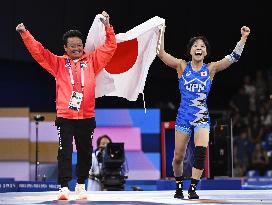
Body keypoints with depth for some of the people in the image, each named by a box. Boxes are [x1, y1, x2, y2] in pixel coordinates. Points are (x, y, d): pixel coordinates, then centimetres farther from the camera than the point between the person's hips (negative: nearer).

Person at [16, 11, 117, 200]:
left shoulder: (91, 61, 9)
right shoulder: (58, 63, 7)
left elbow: (110, 47, 8)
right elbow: (38, 51, 2)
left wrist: (107, 27, -1)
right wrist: (25, 34, -7)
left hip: (86, 117, 2)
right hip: (65, 116, -2)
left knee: (85, 152, 9)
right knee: (65, 152, -5)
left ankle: (81, 185, 22)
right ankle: (64, 187, -3)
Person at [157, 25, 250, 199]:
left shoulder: (210, 69, 3)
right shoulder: (182, 66, 1)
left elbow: (233, 58, -4)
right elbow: (161, 54, -10)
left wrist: (244, 38, -13)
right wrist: (162, 33, -18)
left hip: (202, 117, 0)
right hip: (183, 116, 1)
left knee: (201, 150, -23)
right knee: (178, 157, 6)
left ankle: (193, 188, -13)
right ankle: (179, 186, 31)